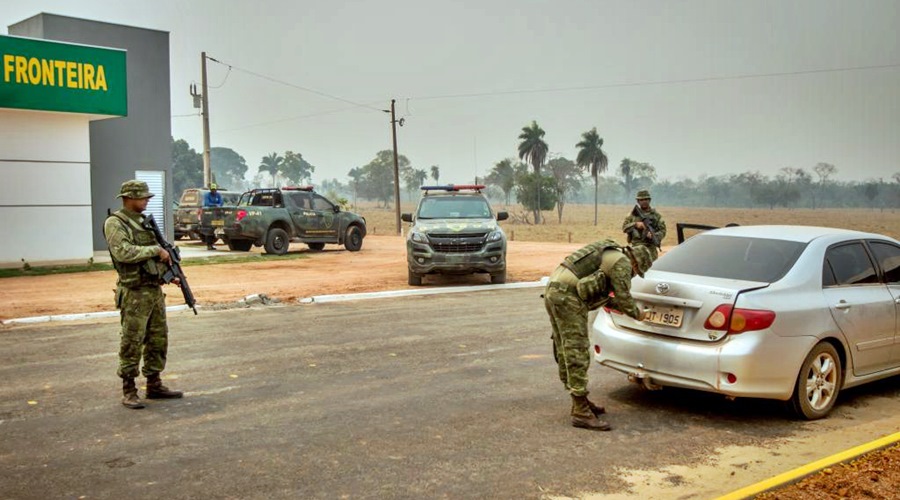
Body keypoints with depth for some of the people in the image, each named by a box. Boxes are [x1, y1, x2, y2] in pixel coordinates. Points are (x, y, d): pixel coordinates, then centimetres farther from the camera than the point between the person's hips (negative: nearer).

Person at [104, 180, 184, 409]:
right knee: (132, 343, -3)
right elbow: (123, 252, -23)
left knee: (158, 339, 12)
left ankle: (154, 385, 23)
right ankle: (129, 391, 6)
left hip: (155, 290, 8)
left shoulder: (145, 221, 15)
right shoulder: (114, 223, -9)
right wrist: (156, 250, -17)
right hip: (134, 293, -8)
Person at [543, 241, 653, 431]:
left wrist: (615, 304, 36)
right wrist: (637, 314, 16)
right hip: (567, 295, -10)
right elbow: (623, 296, -1)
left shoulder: (609, 253, 26)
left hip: (553, 290, 10)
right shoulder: (622, 262, -3)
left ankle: (580, 401, 27)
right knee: (577, 352, -8)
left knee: (565, 350, 15)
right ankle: (581, 412, -5)